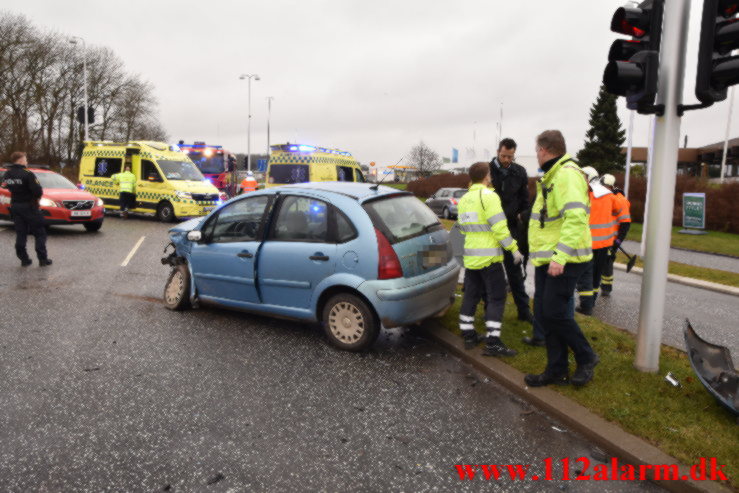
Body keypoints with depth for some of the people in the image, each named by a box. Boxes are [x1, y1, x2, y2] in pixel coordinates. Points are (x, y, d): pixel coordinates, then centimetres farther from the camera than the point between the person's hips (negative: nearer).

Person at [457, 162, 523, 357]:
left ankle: (468, 334, 20)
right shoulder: (489, 196, -12)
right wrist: (514, 249, -12)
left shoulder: (464, 199, 11)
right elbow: (500, 227, -17)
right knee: (496, 298, -2)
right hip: (489, 257, -7)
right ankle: (492, 342, -4)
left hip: (470, 256, 7)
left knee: (471, 295, 14)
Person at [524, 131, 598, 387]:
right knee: (543, 314, 9)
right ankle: (557, 370, 20)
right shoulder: (551, 176, 19)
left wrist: (560, 257, -29)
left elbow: (575, 218, -25)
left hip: (563, 260, -10)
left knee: (554, 313, -7)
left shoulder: (568, 174, -14)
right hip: (546, 259, 10)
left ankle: (586, 359, 15)